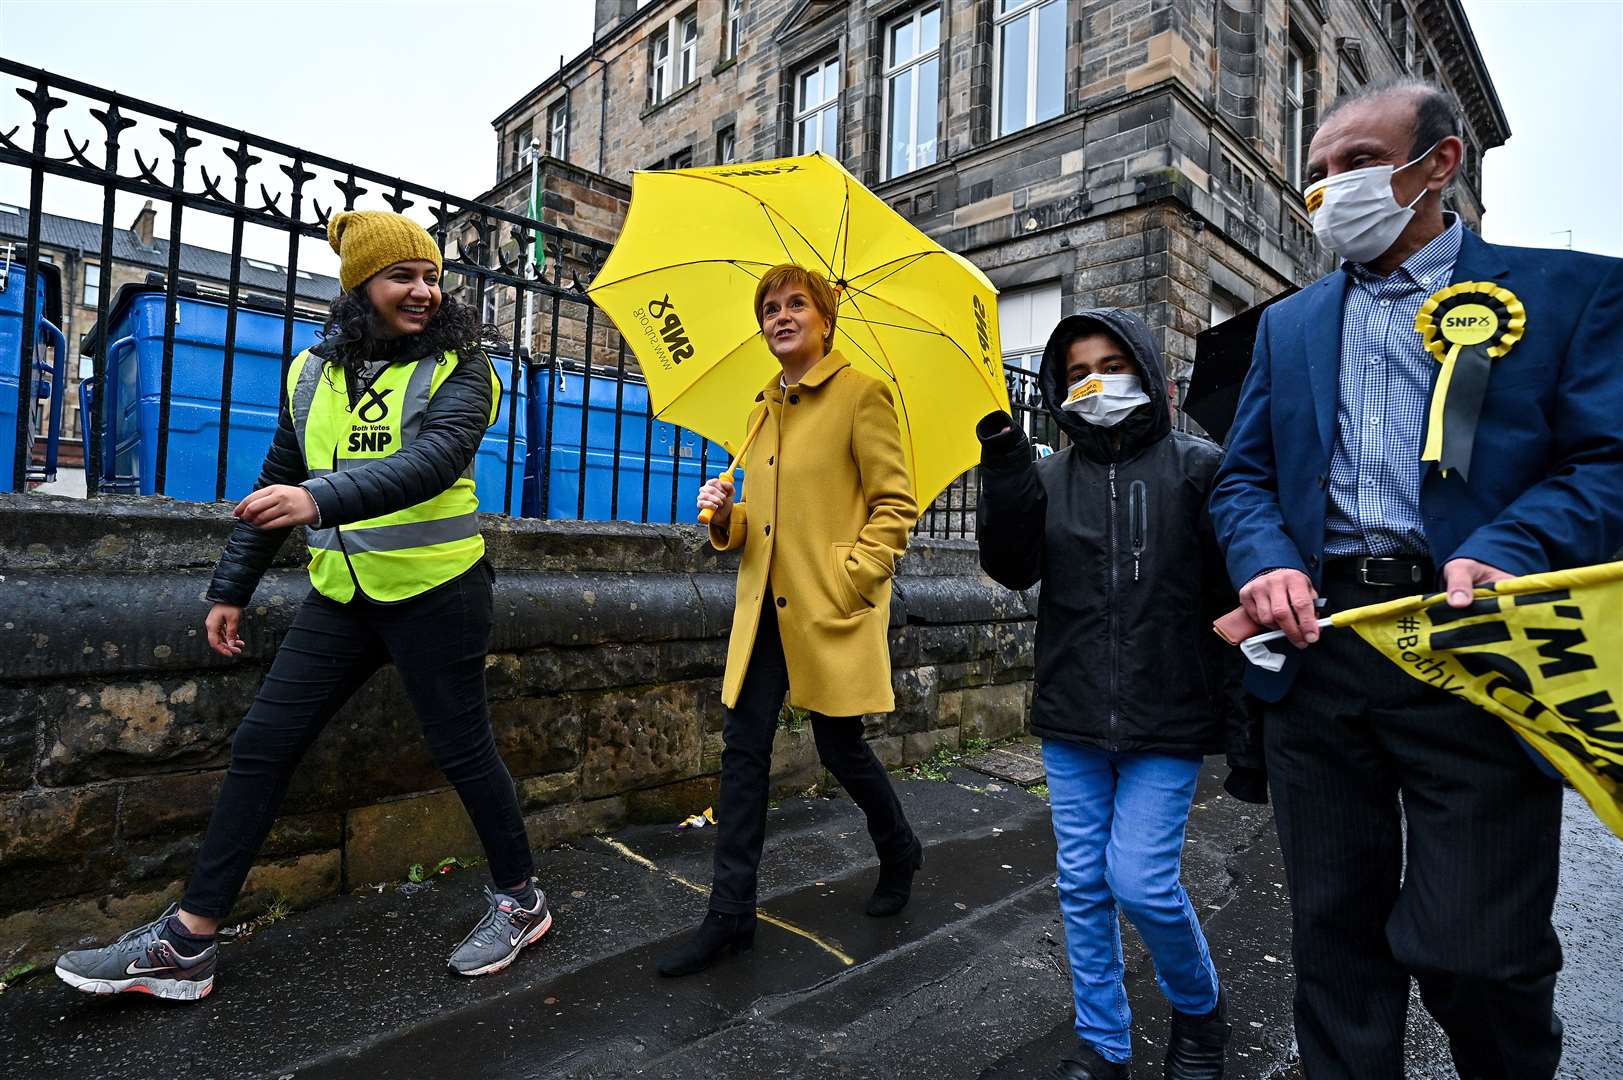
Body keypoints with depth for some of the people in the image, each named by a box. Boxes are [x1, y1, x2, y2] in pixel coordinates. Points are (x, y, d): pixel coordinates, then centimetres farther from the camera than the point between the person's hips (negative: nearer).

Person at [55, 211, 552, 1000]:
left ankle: (521, 901, 23)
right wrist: (230, 589, 15)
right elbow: (278, 483, 16)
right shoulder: (312, 373, 10)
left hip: (435, 591, -5)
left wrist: (324, 499, -38)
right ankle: (186, 944, 19)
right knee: (261, 747, 5)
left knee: (462, 750, 2)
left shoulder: (456, 370, -5)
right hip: (340, 595, 5)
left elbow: (433, 460, -24)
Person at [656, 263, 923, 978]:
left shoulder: (860, 394, -5)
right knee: (743, 750, 4)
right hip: (765, 605, 6)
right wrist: (725, 516, -1)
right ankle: (731, 915, 16)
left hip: (833, 610, -6)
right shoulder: (764, 407, 16)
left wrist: (853, 573, -17)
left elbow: (896, 506, -7)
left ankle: (899, 854, 37)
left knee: (840, 746, 7)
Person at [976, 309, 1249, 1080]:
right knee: (1082, 884, 11)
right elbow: (1012, 569, -7)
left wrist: (1247, 726, -5)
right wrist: (1004, 471, -19)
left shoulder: (1197, 468, -2)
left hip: (1166, 722, -3)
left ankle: (1199, 1009, 30)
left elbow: (1236, 602, -3)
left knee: (1141, 880, -3)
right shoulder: (1050, 476, 7)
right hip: (1071, 718, 4)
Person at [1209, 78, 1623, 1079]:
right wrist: (1266, 561, -9)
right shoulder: (1289, 323, 17)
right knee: (1335, 931, 12)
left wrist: (1505, 554, -23)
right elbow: (1243, 477, 11)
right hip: (1315, 652, 4)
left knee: (1474, 949, 0)